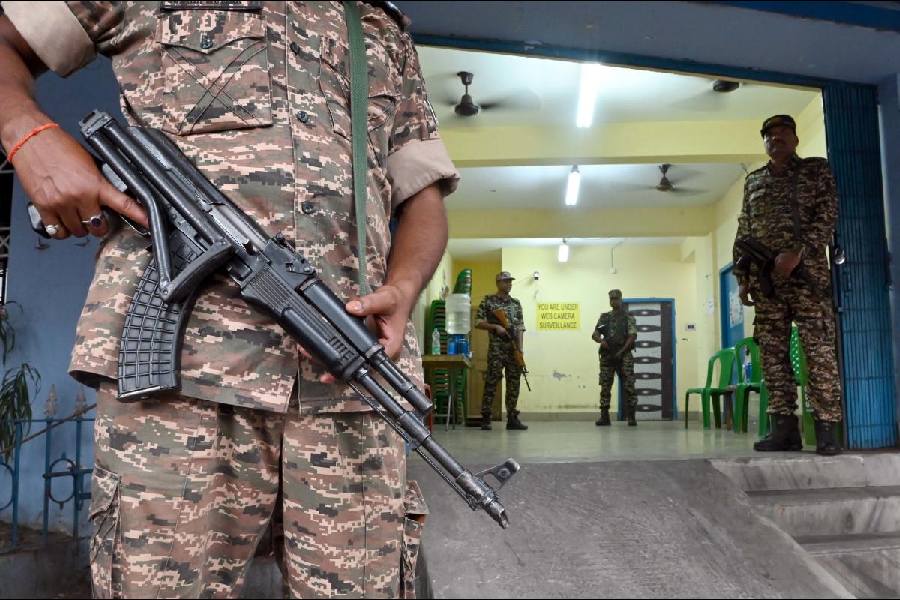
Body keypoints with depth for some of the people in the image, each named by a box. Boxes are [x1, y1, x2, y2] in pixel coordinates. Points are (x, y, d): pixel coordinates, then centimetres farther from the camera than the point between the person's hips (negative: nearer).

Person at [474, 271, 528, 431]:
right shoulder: (488, 301, 3)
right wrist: (495, 327, -14)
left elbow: (520, 327, 10)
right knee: (491, 382, -5)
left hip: (514, 349, 4)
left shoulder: (516, 303, 14)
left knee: (514, 383, 4)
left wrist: (520, 349, 0)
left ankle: (512, 418, 9)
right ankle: (485, 418, 1)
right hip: (496, 349, -4)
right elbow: (478, 322, -1)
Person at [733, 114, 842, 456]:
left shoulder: (816, 170, 11)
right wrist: (742, 278, 9)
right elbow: (743, 233, 18)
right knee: (772, 352, 0)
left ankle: (826, 429, -6)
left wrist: (797, 252, -15)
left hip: (807, 272, -4)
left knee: (819, 350, -8)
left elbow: (828, 216, -2)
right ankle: (784, 428, 3)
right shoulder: (753, 181, 21)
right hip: (764, 278, 4)